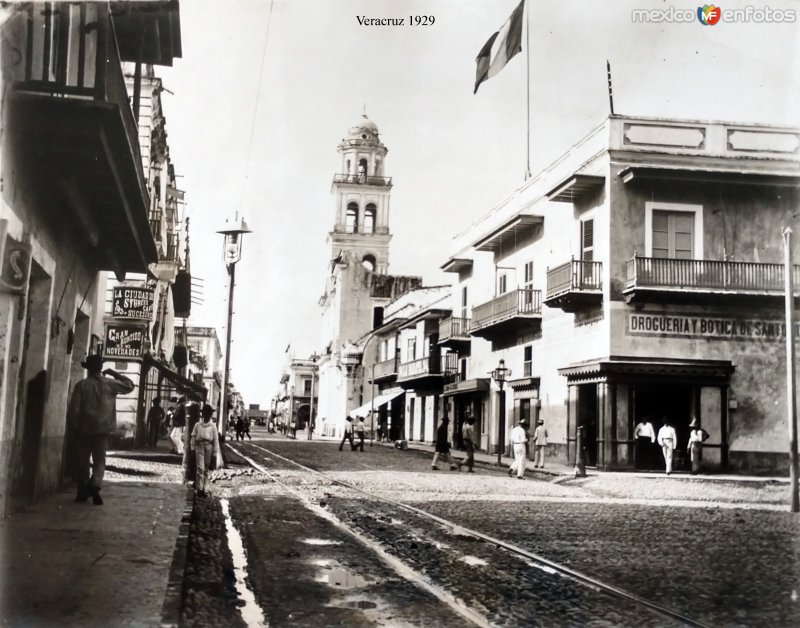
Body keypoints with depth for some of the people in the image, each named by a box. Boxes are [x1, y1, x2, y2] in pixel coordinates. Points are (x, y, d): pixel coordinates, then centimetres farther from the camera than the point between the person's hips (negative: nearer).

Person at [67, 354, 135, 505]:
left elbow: (74, 409, -6)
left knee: (83, 460, 12)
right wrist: (114, 374, 15)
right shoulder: (109, 384, -2)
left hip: (84, 430, 0)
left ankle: (83, 491, 16)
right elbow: (129, 386, 14)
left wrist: (74, 426, 6)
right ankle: (95, 486, -18)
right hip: (103, 429, 0)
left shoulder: (81, 385, -4)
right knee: (99, 461, 4)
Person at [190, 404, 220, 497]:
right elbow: (193, 437, 9)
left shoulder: (213, 426, 2)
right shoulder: (197, 425, 5)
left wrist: (215, 454, 0)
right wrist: (192, 450, 6)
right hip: (199, 447, -1)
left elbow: (216, 440, 3)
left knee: (206, 469, 8)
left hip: (209, 447, 1)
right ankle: (199, 489, -9)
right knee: (200, 468, -10)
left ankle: (203, 488, 19)